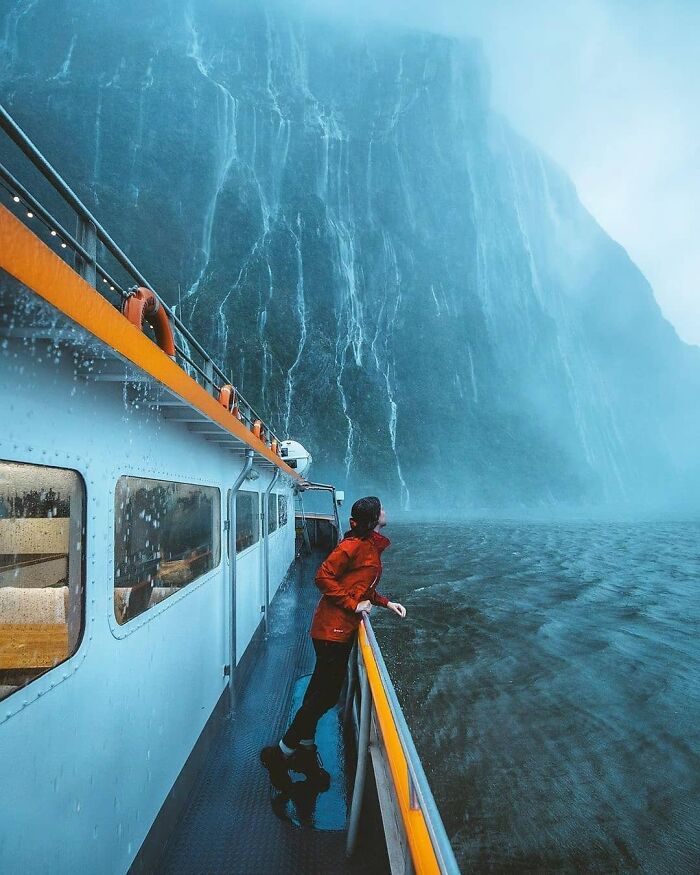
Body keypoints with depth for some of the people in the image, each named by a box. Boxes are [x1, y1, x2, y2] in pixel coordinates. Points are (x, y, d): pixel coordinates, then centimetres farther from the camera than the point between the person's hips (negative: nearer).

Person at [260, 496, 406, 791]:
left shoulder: (371, 546, 13)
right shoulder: (355, 544, -17)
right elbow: (324, 576, -20)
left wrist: (386, 603, 12)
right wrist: (353, 605, -18)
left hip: (344, 629, 9)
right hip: (332, 628, -9)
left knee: (322, 692, 17)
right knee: (325, 695, -3)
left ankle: (304, 752, 31)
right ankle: (279, 753, 11)